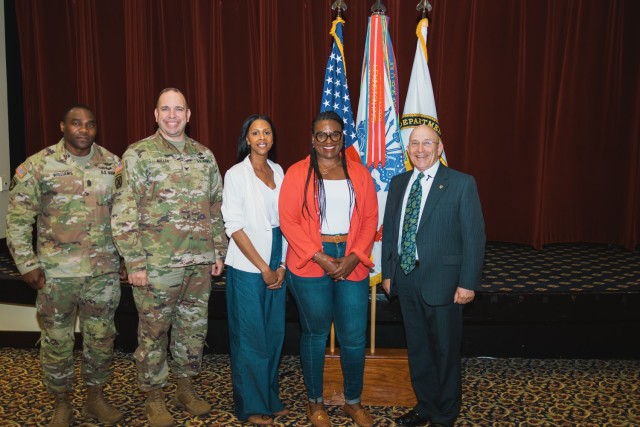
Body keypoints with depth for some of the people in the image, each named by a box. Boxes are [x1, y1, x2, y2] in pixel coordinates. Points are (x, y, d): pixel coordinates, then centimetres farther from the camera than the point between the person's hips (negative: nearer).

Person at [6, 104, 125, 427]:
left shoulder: (113, 164, 3)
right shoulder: (37, 166, -5)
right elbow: (17, 219, -3)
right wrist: (27, 264, -8)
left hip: (104, 270, 2)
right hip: (56, 272, -2)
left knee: (101, 338, 12)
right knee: (57, 340, 11)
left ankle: (95, 397, 32)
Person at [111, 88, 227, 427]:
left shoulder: (205, 155, 9)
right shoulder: (138, 155, -5)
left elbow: (216, 208, 13)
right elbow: (123, 214, -8)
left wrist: (219, 251, 9)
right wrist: (135, 262, -12)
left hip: (200, 262, 5)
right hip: (157, 264, -4)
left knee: (193, 328, 14)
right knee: (153, 332, 7)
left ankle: (185, 388, 33)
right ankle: (154, 398, 26)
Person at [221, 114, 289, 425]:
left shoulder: (278, 172, 9)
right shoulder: (236, 175, -7)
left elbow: (283, 221, 9)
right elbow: (234, 227, -11)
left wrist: (282, 266, 0)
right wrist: (263, 268, -12)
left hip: (276, 265, 5)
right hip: (247, 267, -5)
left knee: (274, 334, 13)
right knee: (250, 337, 5)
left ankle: (270, 398, 29)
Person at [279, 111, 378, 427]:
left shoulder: (359, 173, 8)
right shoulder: (297, 173, -1)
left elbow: (370, 218, 4)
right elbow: (288, 221, -7)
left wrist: (354, 256, -8)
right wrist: (320, 258, -13)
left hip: (352, 264, 2)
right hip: (310, 264, -2)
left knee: (354, 337, 5)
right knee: (315, 333, 11)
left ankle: (353, 401, 29)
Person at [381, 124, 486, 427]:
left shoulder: (461, 184, -7)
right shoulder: (398, 183, 9)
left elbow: (474, 236, -9)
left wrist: (468, 283, -12)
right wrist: (387, 272, 9)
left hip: (441, 281, -4)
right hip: (405, 278, 5)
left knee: (445, 351, 10)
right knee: (417, 348, 17)